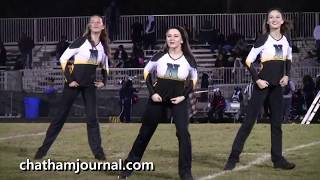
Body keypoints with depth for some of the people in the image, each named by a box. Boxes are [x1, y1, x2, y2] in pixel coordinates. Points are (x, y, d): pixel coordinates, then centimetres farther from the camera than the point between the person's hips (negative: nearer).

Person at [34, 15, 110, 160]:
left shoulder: (103, 46, 5)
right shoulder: (82, 41, -12)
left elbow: (105, 66, 22)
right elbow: (63, 59, -11)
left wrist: (103, 81, 7)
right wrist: (69, 79, -14)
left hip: (90, 85, 4)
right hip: (75, 83, -4)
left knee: (92, 118, 2)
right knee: (61, 116, 1)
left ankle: (98, 152, 7)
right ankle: (43, 149, 10)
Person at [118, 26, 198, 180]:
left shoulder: (188, 59, -7)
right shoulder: (159, 57, -7)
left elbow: (194, 79, 8)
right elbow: (146, 72, 6)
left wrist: (184, 95, -4)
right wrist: (152, 92, -4)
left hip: (178, 99, -1)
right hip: (158, 98, 1)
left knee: (183, 133, -15)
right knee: (145, 132, 9)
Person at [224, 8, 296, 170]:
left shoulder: (286, 40, 5)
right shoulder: (263, 39, -11)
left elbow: (288, 59, 21)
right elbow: (248, 61, -9)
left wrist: (286, 75, 6)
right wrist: (257, 79, -15)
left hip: (277, 85, 5)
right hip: (263, 84, -5)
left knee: (277, 122, 9)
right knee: (249, 120, -6)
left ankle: (277, 158, 16)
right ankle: (234, 157, -3)